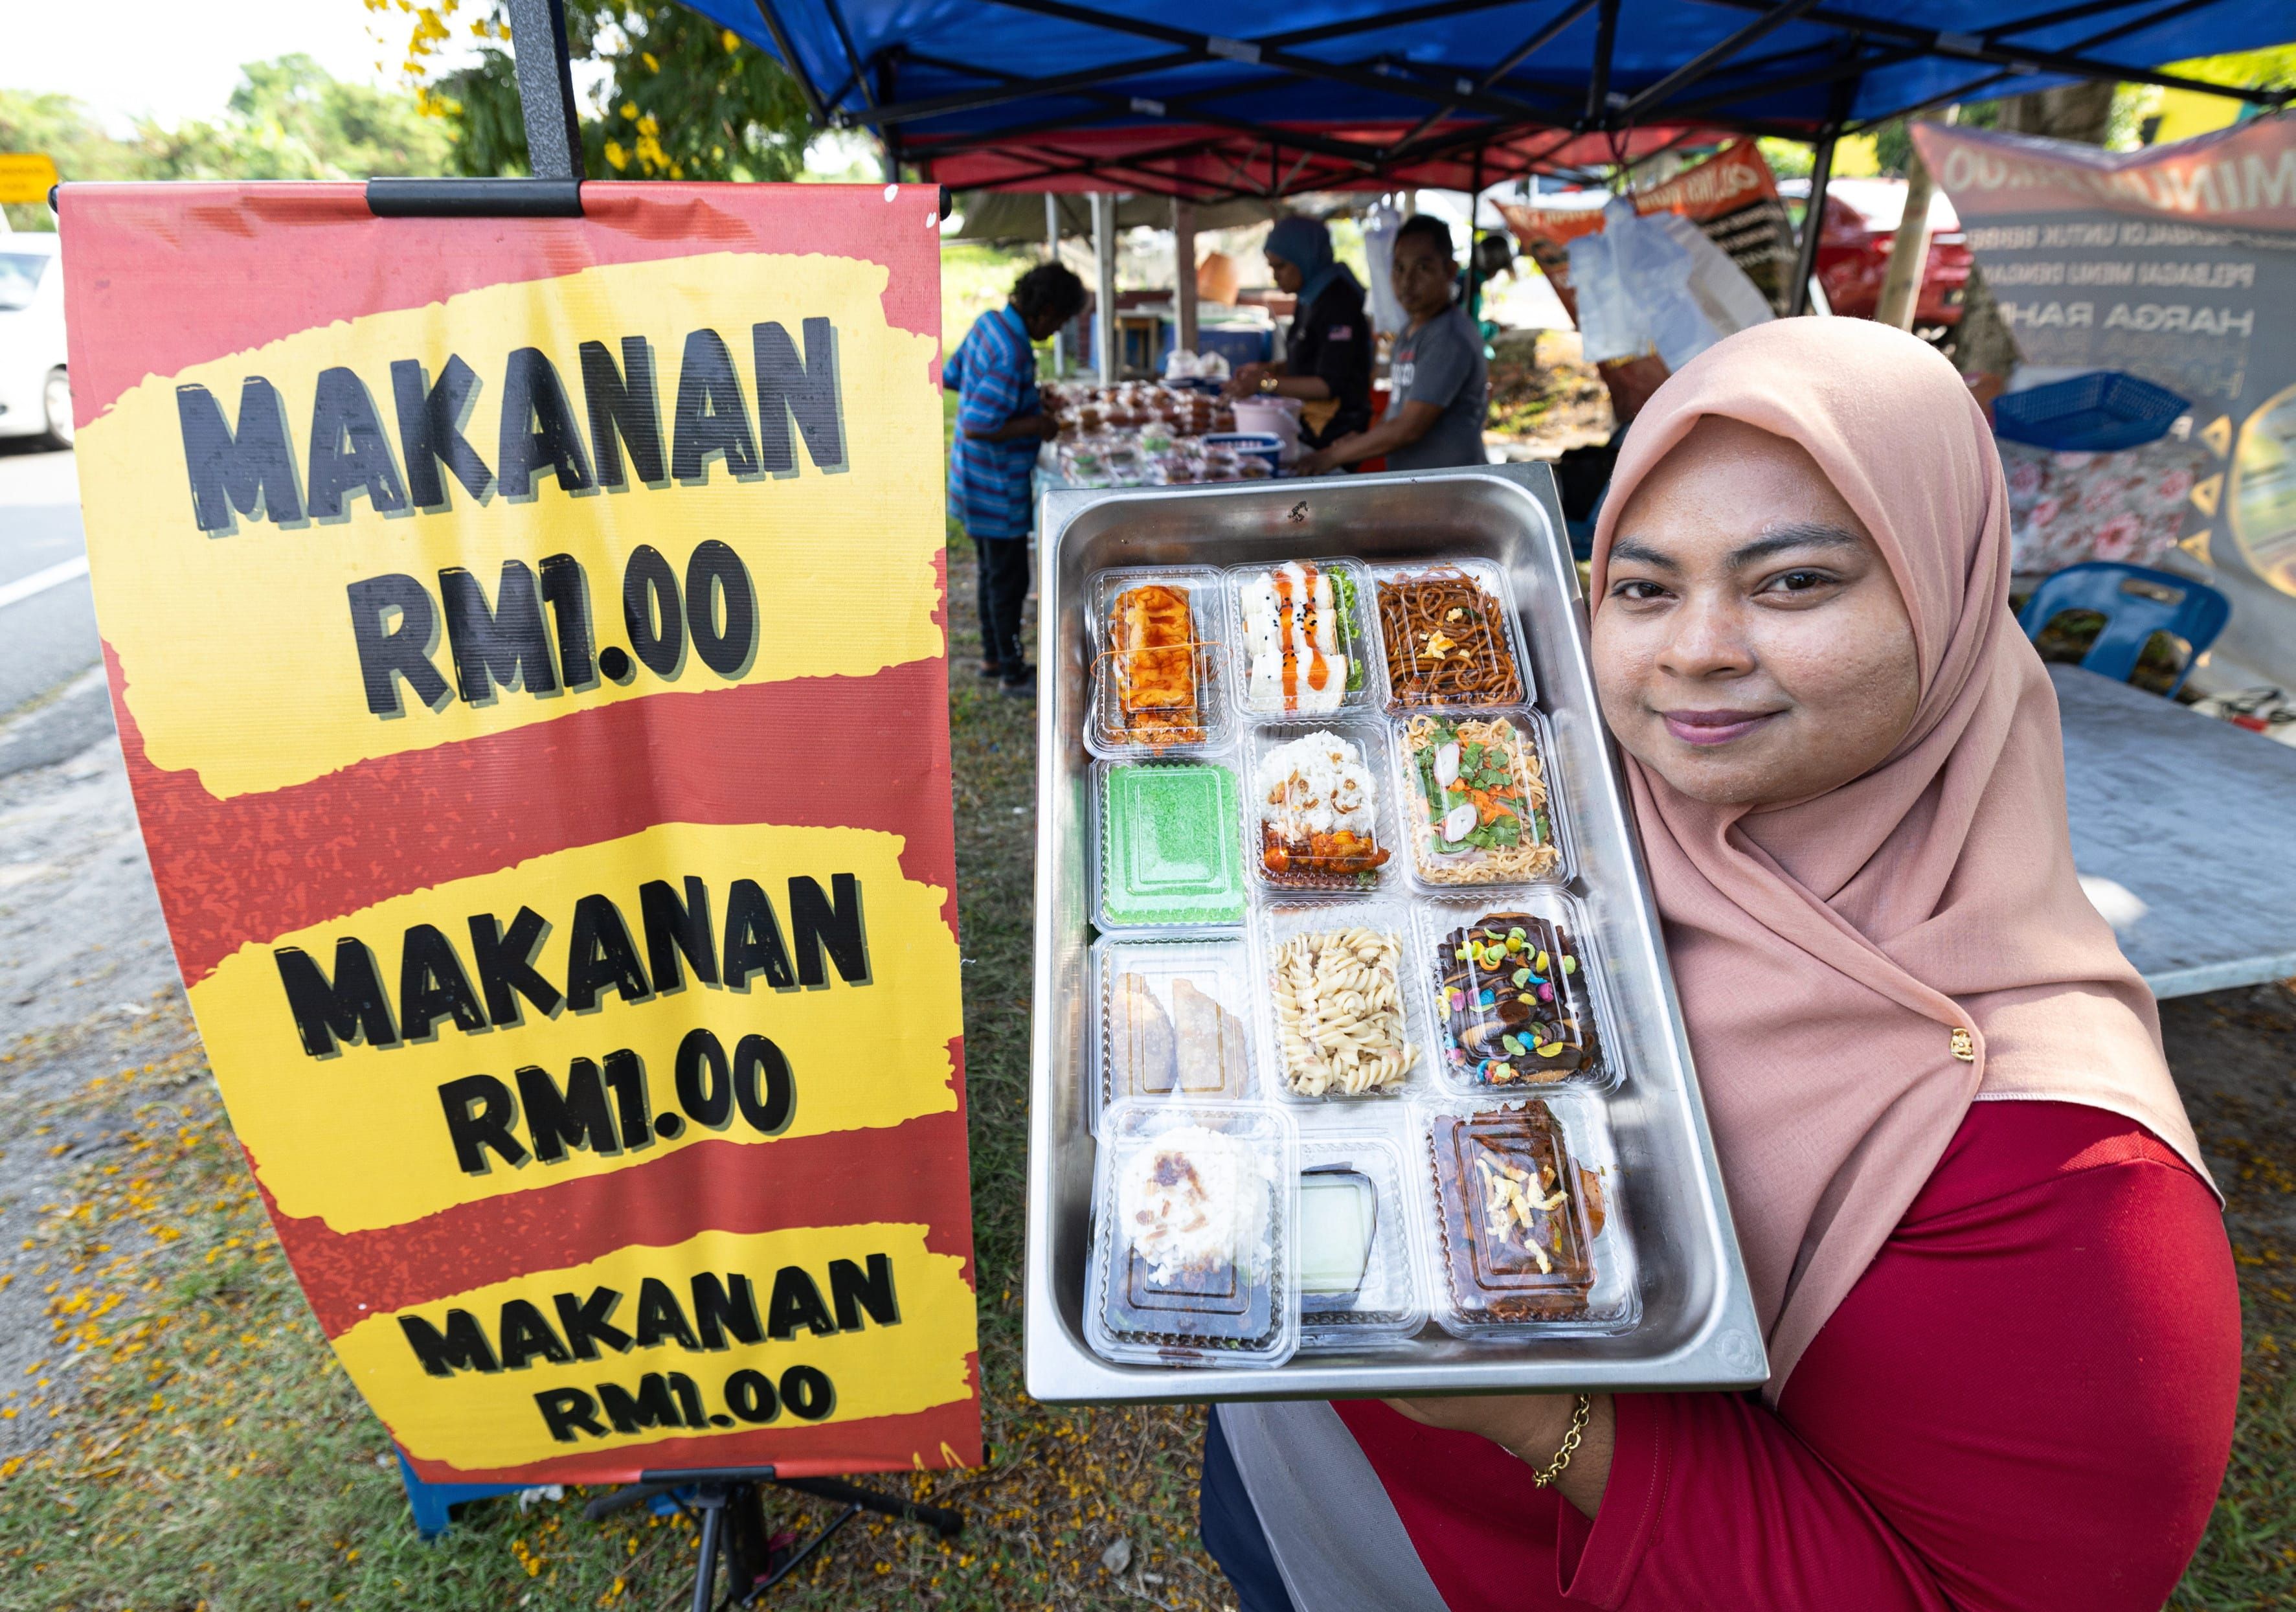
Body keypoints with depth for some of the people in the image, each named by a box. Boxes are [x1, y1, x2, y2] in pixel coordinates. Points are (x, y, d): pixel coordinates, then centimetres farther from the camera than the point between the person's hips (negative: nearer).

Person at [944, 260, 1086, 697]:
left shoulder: (989, 322, 1)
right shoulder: (1013, 355, -27)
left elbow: (950, 376, 14)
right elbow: (977, 428, -30)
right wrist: (1035, 424, -18)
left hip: (975, 477, 9)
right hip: (998, 488, -9)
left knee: (993, 572, 21)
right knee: (1009, 580, 5)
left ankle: (993, 657, 35)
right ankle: (1012, 673, 18)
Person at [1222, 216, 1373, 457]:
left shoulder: (1337, 303, -15)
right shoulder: (1310, 300, 13)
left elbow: (1331, 385, -20)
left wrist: (1265, 383, -25)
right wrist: (1266, 370, 9)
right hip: (1308, 431, 9)